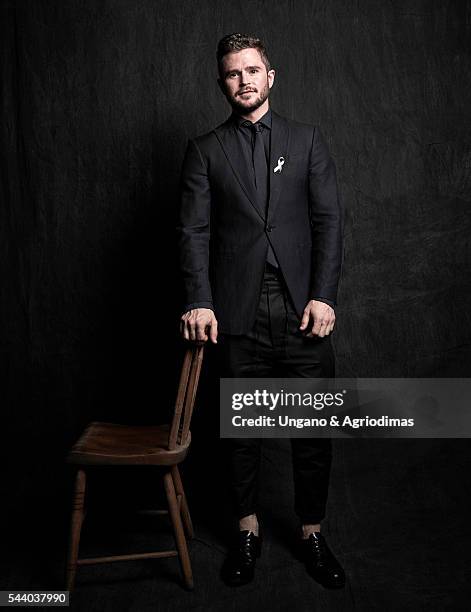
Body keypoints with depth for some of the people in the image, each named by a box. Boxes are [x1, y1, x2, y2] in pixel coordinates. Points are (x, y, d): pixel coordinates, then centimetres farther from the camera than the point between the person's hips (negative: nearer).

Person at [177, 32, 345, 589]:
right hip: (238, 313, 0)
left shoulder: (307, 140, 11)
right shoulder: (205, 150, 9)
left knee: (313, 428, 6)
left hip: (303, 310, 1)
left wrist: (323, 296, -9)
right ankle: (247, 530, 29)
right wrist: (199, 301, -13)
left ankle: (311, 531, 26)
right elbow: (194, 229, 0)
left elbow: (329, 221, 3)